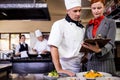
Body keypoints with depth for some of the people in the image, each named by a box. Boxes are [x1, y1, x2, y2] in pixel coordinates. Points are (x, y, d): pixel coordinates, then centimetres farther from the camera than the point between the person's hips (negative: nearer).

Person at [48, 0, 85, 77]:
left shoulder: (82, 27, 10)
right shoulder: (59, 24, -10)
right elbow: (53, 47, -20)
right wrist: (59, 69, -23)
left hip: (81, 65, 6)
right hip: (67, 66, -6)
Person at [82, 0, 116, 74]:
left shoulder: (110, 23, 0)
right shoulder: (89, 25, 12)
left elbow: (110, 43, -10)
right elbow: (85, 41, 14)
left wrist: (99, 50, -28)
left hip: (105, 60, -3)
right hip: (90, 61, 4)